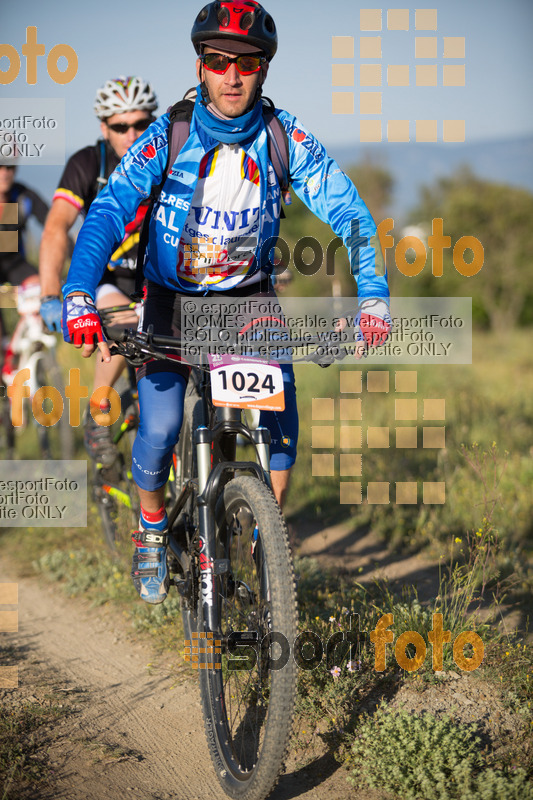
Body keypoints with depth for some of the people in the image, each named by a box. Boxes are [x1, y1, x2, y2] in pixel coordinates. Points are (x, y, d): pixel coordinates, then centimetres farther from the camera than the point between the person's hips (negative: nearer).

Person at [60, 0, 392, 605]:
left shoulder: (284, 136, -14)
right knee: (159, 430, -14)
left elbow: (346, 209, -16)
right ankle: (151, 532, 16)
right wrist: (78, 298, -41)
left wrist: (372, 297, -30)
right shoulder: (168, 136, -17)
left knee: (278, 406, -21)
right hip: (172, 300, -1)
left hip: (249, 297, 1)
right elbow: (108, 211, -25)